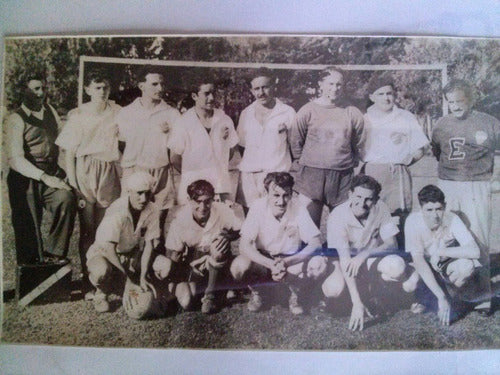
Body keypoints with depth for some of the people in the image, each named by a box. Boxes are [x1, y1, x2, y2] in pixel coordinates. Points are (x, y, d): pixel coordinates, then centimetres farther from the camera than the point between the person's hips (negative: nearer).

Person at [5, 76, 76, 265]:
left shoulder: (50, 110, 12)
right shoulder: (16, 119, -5)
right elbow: (15, 159, -14)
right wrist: (44, 177, -23)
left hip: (51, 174, 4)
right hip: (25, 179, -4)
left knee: (67, 199, -24)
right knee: (28, 228, 0)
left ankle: (52, 253, -12)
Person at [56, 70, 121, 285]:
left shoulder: (118, 112, 5)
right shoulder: (77, 115, 1)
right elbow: (69, 152, 1)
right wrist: (73, 183, -6)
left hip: (109, 172, 1)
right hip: (85, 171, -1)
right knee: (87, 226, 2)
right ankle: (87, 273, 14)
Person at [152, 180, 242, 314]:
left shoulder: (222, 211, -20)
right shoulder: (180, 220, -21)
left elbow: (241, 231, -10)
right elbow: (172, 254, -14)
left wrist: (227, 236, -33)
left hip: (217, 266, 0)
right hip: (191, 267, 0)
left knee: (219, 244, -32)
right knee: (186, 302, -22)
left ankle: (210, 295, -12)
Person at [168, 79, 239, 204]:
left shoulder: (225, 120, 6)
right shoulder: (184, 123, -4)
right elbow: (175, 158, 1)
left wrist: (219, 169, 9)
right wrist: (191, 175, 9)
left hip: (222, 186, 3)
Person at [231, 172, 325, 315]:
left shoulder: (298, 208, -20)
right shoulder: (258, 207, -21)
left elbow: (315, 243, -19)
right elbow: (244, 245, -23)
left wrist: (287, 262, -32)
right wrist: (271, 264, -36)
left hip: (292, 260, 1)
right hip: (262, 259, 0)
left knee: (318, 264, -27)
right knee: (238, 267, -29)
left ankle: (296, 294, 4)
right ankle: (255, 291, 5)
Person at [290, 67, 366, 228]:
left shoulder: (352, 113, 4)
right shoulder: (308, 110, 0)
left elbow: (359, 144, 16)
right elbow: (296, 142, 8)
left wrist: (350, 163, 16)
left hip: (342, 176, 2)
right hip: (312, 173, -1)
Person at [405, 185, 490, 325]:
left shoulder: (452, 219, -24)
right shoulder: (413, 221, -28)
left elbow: (474, 251, -34)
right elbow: (418, 260, -33)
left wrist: (441, 252, -33)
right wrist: (441, 297, -38)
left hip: (447, 264, 1)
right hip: (425, 267, 0)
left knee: (467, 265, -32)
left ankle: (449, 295, -1)